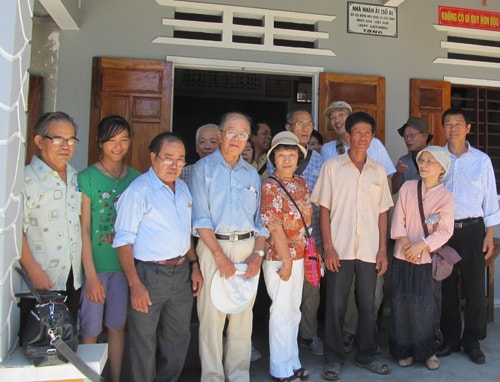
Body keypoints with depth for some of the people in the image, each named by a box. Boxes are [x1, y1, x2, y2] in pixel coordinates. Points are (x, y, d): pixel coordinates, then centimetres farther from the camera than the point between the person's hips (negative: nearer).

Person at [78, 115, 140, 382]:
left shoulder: (136, 178, 6)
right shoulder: (87, 178, -6)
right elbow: (83, 229, -9)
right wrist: (91, 274, -13)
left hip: (126, 264, 4)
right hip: (95, 265, -3)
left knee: (117, 327, 14)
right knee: (90, 330, 4)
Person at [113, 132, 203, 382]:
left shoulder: (183, 188, 9)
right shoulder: (138, 190, -13)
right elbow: (123, 240, -15)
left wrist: (194, 266, 12)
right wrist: (135, 284, -20)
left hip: (181, 273, 7)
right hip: (150, 274, -7)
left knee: (178, 339, 18)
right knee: (144, 344, 6)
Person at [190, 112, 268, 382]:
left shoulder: (251, 173, 13)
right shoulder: (203, 168, 0)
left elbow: (260, 217, 10)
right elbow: (200, 217, -8)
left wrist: (258, 253, -3)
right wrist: (220, 255, -14)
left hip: (248, 247, 4)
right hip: (214, 247, -4)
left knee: (243, 316, 9)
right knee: (212, 316, 0)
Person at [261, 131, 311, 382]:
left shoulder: (301, 183, 7)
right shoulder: (271, 187, -15)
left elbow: (305, 220, 12)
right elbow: (274, 228, -19)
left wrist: (301, 256, 9)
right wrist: (286, 261, -18)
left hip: (299, 256, 7)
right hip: (279, 258, -7)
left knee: (294, 311, 17)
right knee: (282, 312, 4)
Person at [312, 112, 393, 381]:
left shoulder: (378, 171, 9)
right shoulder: (332, 166, 1)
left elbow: (382, 213, 10)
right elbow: (324, 210, -2)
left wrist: (383, 250, 4)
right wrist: (328, 247, -8)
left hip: (369, 249, 3)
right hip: (340, 248, -2)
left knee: (367, 304, 10)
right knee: (335, 304, 4)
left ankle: (366, 355, 28)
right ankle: (333, 358, 18)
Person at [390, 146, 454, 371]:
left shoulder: (445, 196, -3)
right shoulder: (407, 187, 2)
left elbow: (445, 231, -9)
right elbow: (398, 219, -2)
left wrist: (421, 245, -19)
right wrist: (406, 244, -12)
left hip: (427, 258, -2)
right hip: (403, 256, 2)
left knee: (424, 306, 0)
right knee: (402, 304, 6)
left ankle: (426, 351, 20)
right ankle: (404, 350, 21)